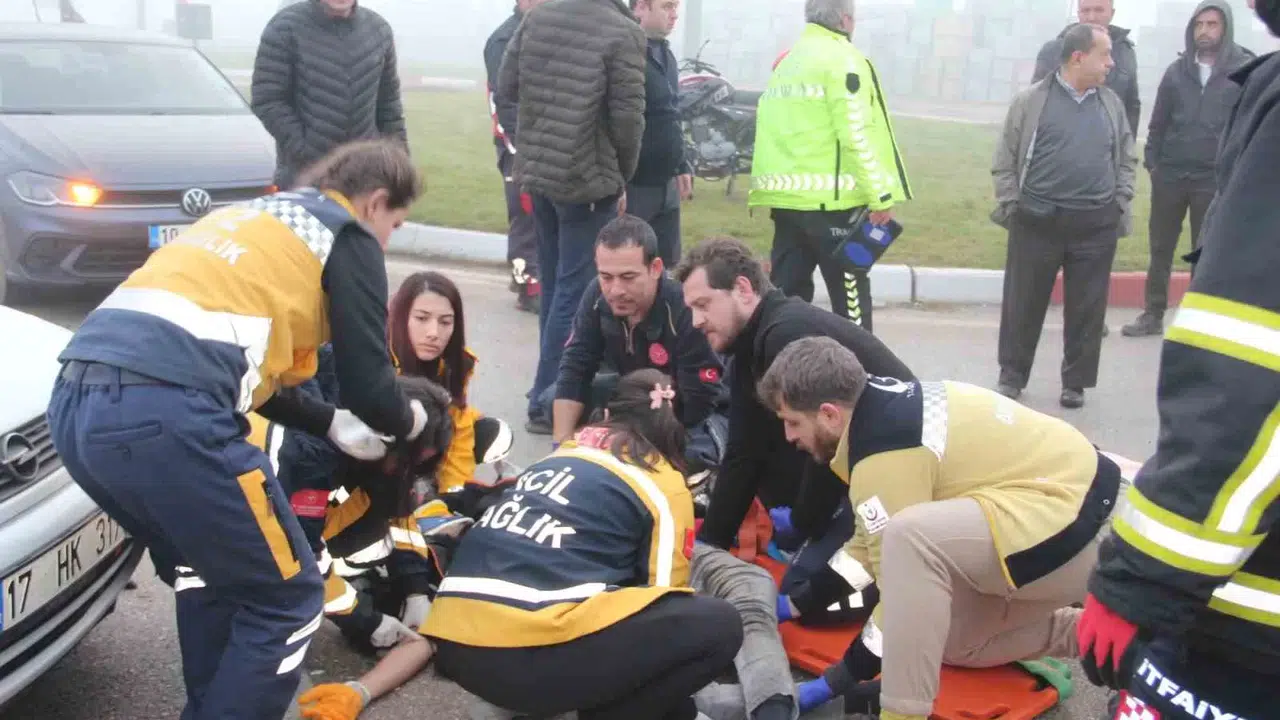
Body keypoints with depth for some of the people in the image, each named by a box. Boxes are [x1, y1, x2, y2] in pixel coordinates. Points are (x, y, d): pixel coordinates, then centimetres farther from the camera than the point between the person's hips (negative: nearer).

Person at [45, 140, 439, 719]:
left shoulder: (252, 216, 33)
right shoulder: (348, 236, 11)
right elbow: (368, 385, 6)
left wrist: (331, 423, 42)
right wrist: (413, 423, 27)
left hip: (74, 404, 9)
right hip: (165, 413, -9)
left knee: (208, 574, 29)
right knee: (286, 601, 8)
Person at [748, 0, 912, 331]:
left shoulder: (785, 63, 17)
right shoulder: (842, 59, -8)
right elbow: (858, 135, -16)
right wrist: (880, 194, -13)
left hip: (786, 195, 8)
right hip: (832, 198, -7)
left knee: (785, 295, 10)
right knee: (850, 296, 1)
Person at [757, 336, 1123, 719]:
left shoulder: (887, 453, -23)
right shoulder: (887, 404, 4)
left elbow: (905, 588, -19)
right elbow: (872, 540, 15)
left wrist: (844, 677, -9)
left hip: (1072, 529, -10)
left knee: (911, 539, -31)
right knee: (949, 639, 18)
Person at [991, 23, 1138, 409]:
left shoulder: (1112, 103, 9)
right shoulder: (1031, 101, -2)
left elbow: (1127, 159, 16)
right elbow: (1005, 161, 1)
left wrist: (1120, 204, 7)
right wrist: (1012, 206, -5)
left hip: (1096, 224, 3)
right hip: (1037, 221, -3)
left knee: (1087, 309, 7)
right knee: (1022, 304, 6)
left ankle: (1076, 382, 19)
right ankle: (1011, 376, 20)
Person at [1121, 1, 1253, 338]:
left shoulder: (1245, 70, -3)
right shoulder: (1177, 70, 6)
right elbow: (1158, 122, 9)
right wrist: (1151, 161, 1)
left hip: (1215, 179, -3)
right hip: (1169, 174, 3)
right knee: (1160, 250, 9)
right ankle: (1153, 315, 19)